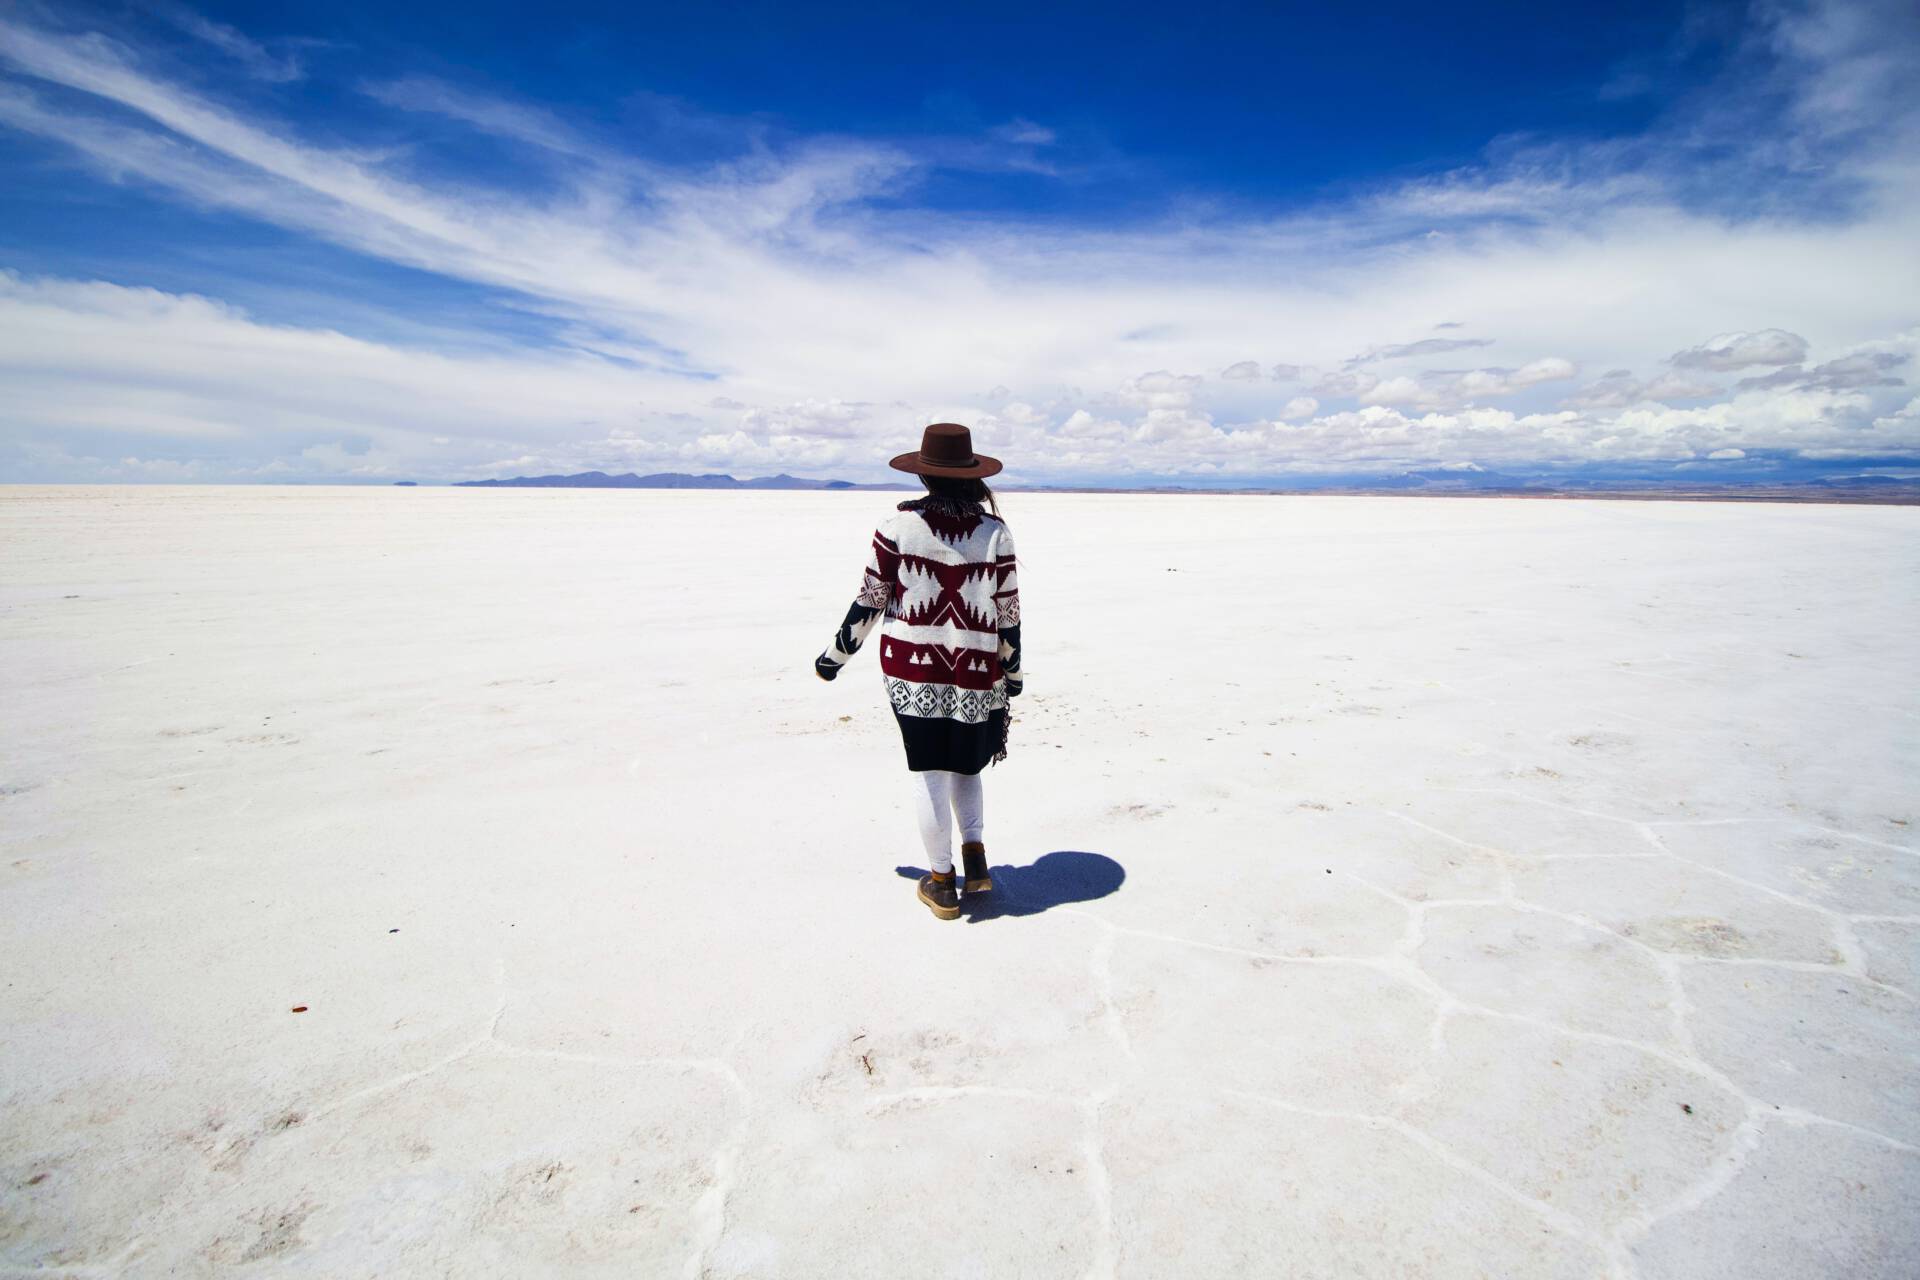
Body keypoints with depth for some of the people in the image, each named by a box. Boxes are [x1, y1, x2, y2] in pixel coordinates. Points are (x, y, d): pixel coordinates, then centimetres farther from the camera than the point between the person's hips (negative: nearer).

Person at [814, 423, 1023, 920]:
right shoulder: (994, 531, -4)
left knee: (930, 771, 9)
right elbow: (1008, 612, 0)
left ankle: (941, 880, 17)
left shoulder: (897, 525, -6)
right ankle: (975, 853, 8)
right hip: (976, 673, 1)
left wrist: (836, 655, 10)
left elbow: (869, 601, -4)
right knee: (965, 766, 21)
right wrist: (1014, 674, 12)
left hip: (911, 668, -1)